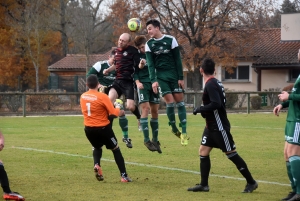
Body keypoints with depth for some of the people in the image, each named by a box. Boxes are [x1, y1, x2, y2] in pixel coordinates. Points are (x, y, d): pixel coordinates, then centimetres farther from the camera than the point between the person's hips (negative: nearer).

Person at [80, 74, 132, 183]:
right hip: (103, 128, -4)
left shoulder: (82, 96, 0)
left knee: (97, 148, 29)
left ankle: (96, 164, -2)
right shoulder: (102, 96, -16)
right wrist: (118, 108, 7)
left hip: (88, 129, 4)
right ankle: (124, 176, 8)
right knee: (116, 149, 13)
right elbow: (114, 113, -15)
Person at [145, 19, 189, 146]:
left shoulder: (171, 40, -4)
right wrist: (153, 80, -12)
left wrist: (180, 78, -4)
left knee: (179, 101, -3)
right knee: (170, 102, -10)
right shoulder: (149, 44, 1)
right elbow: (150, 64, -1)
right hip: (161, 76, 1)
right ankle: (174, 128, 10)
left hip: (174, 74, -1)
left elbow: (177, 60, -1)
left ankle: (184, 132, 0)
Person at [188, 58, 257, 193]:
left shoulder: (211, 85, -19)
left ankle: (251, 182, 4)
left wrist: (199, 109, -18)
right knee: (203, 151, 6)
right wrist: (203, 110, 12)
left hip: (219, 126, -10)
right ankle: (204, 184, 8)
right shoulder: (214, 83, 10)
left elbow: (216, 104, -29)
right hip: (211, 126, 10)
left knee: (231, 154, -4)